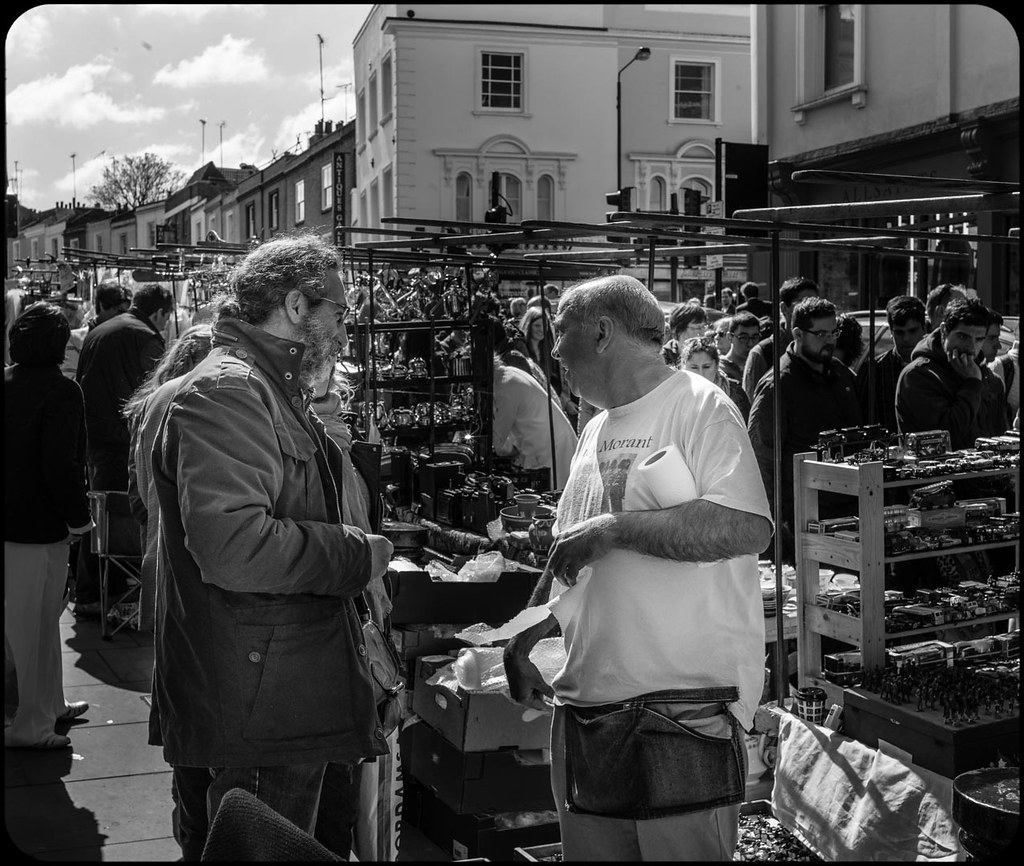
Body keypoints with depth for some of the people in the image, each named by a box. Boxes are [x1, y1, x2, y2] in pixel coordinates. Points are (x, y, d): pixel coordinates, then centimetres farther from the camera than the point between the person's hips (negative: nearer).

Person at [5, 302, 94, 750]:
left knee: (40, 618, 20)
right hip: (39, 526, -7)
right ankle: (31, 724, 12)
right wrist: (79, 518, -12)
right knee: (35, 624, 2)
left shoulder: (8, 383, 6)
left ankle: (49, 704, 33)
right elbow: (61, 465, -23)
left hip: (12, 520, 8)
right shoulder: (60, 391, -18)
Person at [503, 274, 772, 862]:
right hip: (586, 704, 8)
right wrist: (521, 643, 15)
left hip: (686, 707, -7)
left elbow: (748, 528, -22)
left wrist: (614, 527, -19)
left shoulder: (700, 407, -7)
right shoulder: (597, 430, 17)